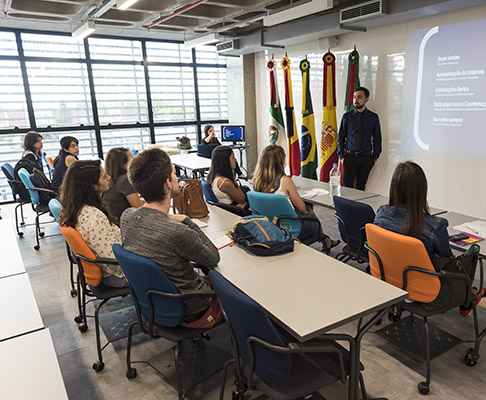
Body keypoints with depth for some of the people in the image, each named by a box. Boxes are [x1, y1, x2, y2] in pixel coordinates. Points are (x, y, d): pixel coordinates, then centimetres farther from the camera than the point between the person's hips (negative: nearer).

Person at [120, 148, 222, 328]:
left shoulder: (126, 217, -14)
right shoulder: (178, 233, -36)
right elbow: (214, 259, -16)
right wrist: (186, 221, -12)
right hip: (191, 313, -6)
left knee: (207, 278, 28)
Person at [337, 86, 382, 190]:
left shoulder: (373, 117, 3)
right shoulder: (347, 116, 1)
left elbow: (377, 138, 8)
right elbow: (340, 137, 5)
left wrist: (375, 157, 3)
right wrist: (341, 156, -1)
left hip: (366, 158, 1)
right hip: (350, 157, -1)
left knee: (361, 187, 8)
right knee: (347, 187, 0)